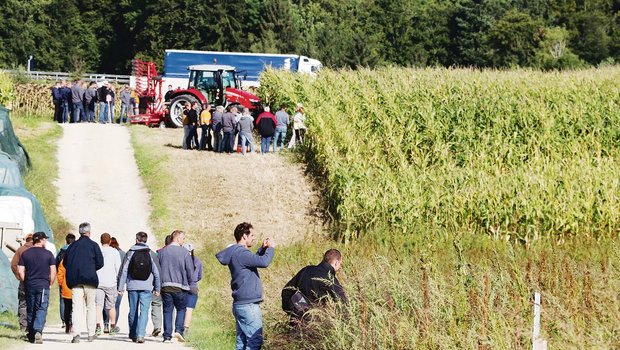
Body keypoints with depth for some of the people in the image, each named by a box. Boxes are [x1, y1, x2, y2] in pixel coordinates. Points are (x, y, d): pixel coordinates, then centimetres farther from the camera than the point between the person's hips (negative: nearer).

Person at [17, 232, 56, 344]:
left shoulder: (25, 254, 4)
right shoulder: (48, 254, -1)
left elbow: (20, 271, 0)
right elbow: (53, 271, -4)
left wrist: (25, 282, 11)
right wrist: (50, 284, 8)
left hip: (29, 285, 2)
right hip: (43, 286, -2)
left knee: (30, 310, 12)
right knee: (41, 309, -5)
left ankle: (31, 335, 17)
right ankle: (38, 331, -26)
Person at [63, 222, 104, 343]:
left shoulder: (72, 246, 10)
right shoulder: (93, 245, -1)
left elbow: (65, 263, 11)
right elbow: (100, 263, -4)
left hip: (75, 281, 2)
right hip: (90, 280, -2)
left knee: (77, 307, -4)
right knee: (91, 307, 10)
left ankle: (76, 333, -21)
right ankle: (91, 334, 12)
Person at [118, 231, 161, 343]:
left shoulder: (130, 252, 2)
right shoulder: (150, 253, 1)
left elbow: (124, 271, 0)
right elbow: (156, 272, 1)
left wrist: (121, 287, 3)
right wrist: (157, 288, 8)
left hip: (132, 286, 1)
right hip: (146, 287, -1)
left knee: (133, 311, 12)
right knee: (144, 311, -4)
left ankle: (133, 335, 20)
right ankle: (140, 334, -19)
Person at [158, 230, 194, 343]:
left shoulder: (162, 252, 4)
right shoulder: (184, 252, -6)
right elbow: (190, 271, -4)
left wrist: (159, 284, 18)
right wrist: (188, 283, 14)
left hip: (165, 286, 3)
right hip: (180, 287, -2)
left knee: (167, 311, 7)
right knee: (181, 309, 13)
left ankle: (167, 336, 2)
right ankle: (178, 330, -5)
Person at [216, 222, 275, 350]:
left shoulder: (236, 253, 14)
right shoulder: (241, 253, -17)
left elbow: (254, 261, 30)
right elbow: (264, 262, -24)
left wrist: (263, 249, 18)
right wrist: (271, 248, -7)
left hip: (240, 304, 10)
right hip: (248, 305, -10)